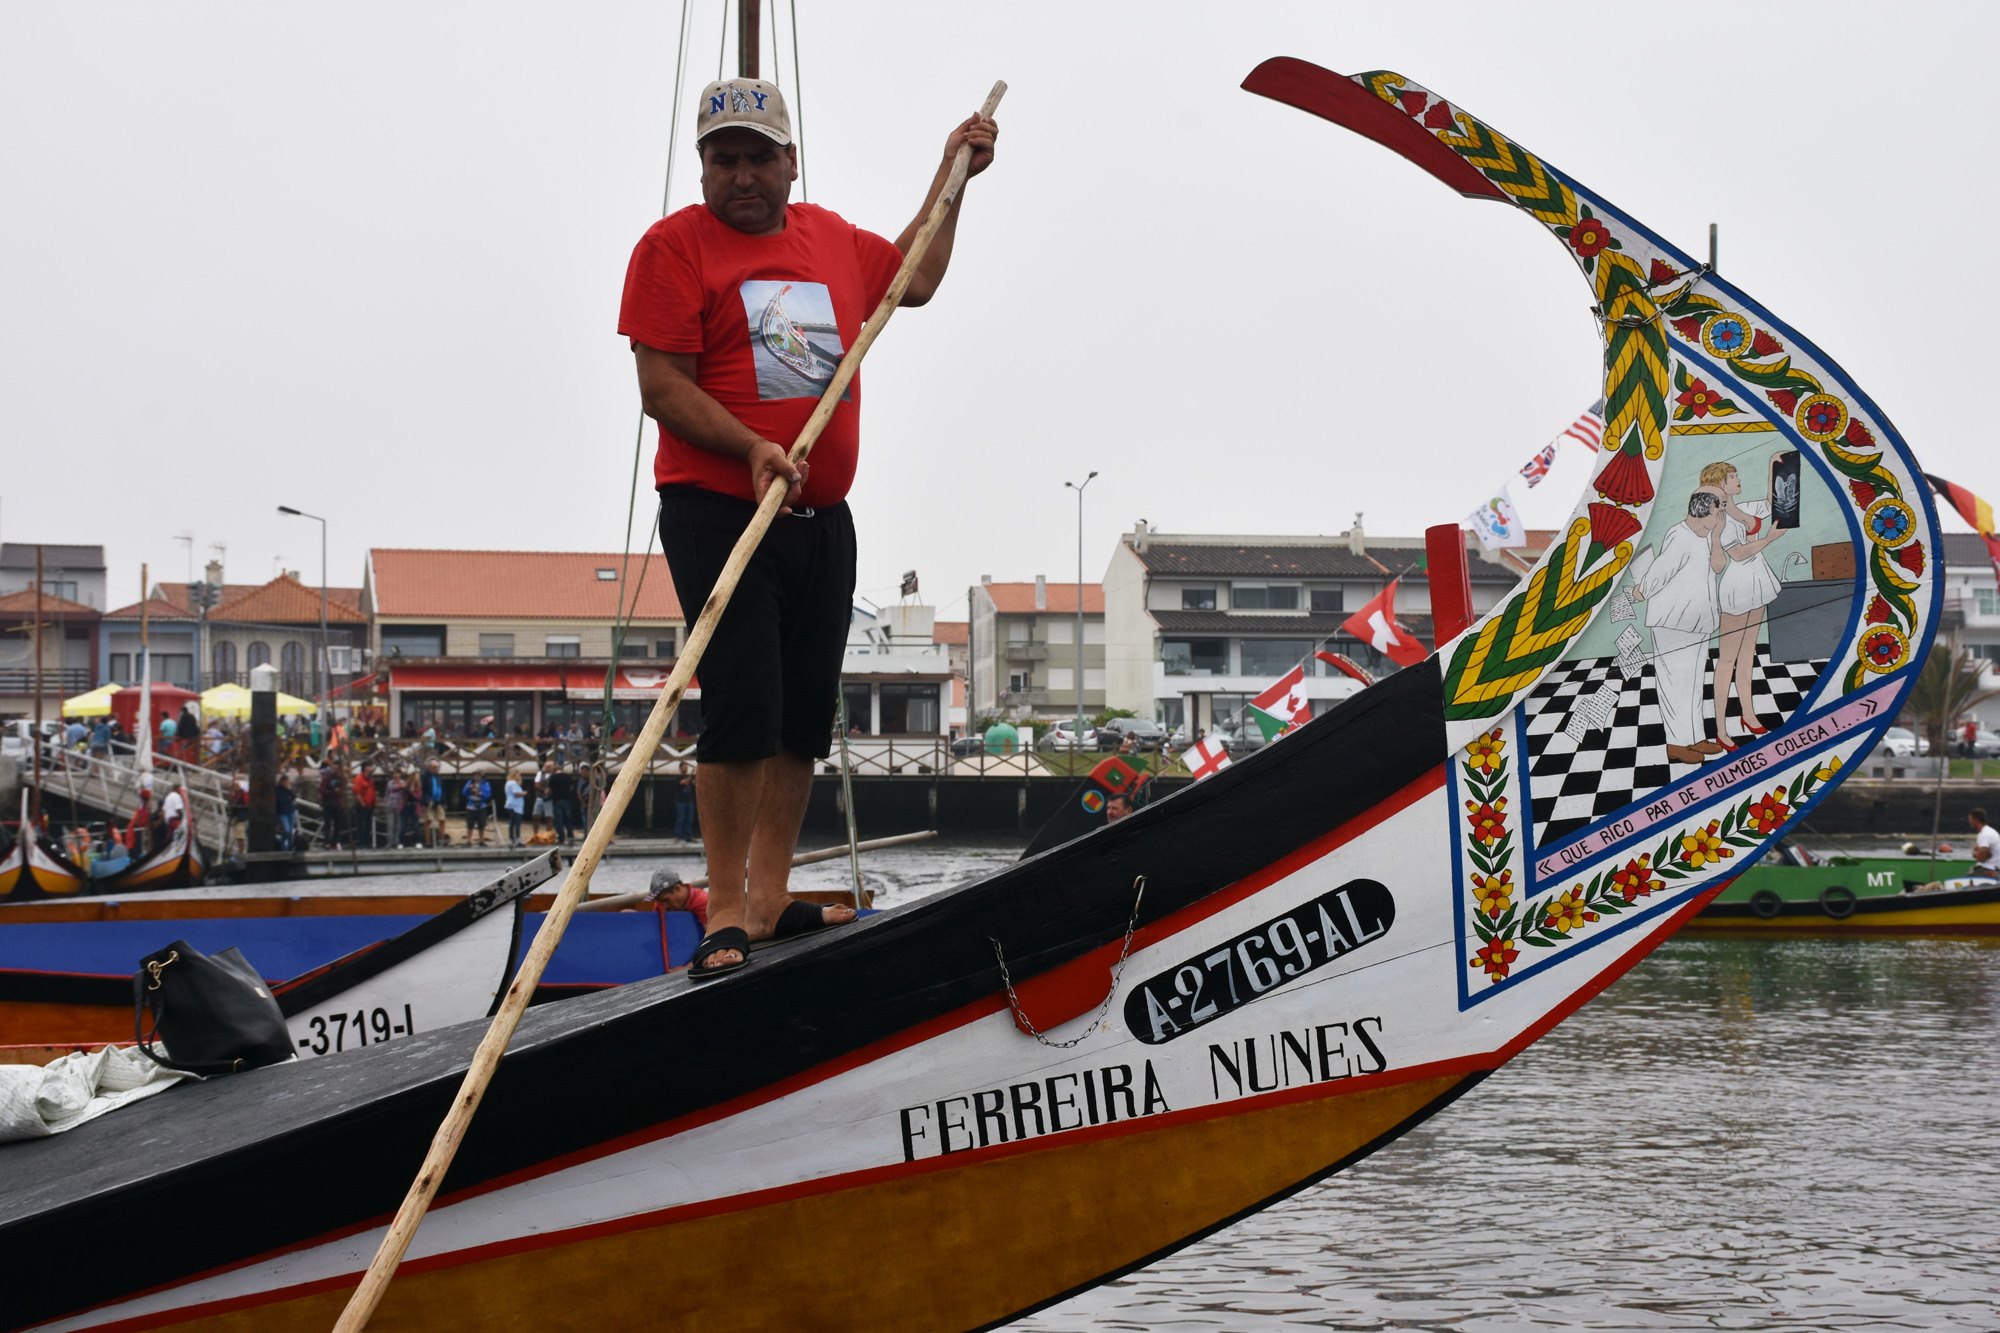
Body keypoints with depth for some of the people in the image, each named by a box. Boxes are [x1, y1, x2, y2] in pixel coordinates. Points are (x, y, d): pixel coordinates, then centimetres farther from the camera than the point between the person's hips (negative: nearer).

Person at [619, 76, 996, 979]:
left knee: (807, 715, 8)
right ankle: (727, 916, -5)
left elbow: (915, 280, 35)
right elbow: (661, 389, -10)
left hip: (822, 517, 6)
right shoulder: (674, 245, -3)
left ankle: (771, 902, 17)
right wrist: (751, 447, -23)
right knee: (743, 708, -13)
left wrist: (952, 175, 31)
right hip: (717, 510, -6)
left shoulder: (831, 238, 15)